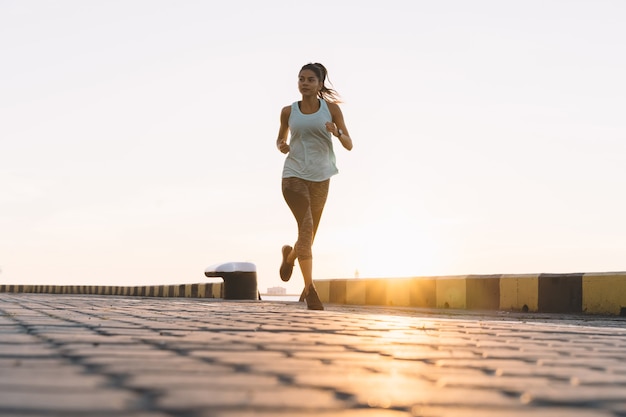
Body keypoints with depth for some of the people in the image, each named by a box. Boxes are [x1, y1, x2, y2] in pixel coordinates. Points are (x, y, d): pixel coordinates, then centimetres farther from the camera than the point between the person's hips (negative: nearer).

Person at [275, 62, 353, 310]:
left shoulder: (331, 108, 2)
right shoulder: (288, 111, 5)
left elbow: (349, 145, 2)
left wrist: (337, 133, -20)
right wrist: (281, 146, -3)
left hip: (320, 178, 1)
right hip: (294, 175, -1)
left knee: (309, 235, 10)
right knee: (306, 226, -21)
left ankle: (290, 255, 46)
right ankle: (309, 288, -16)